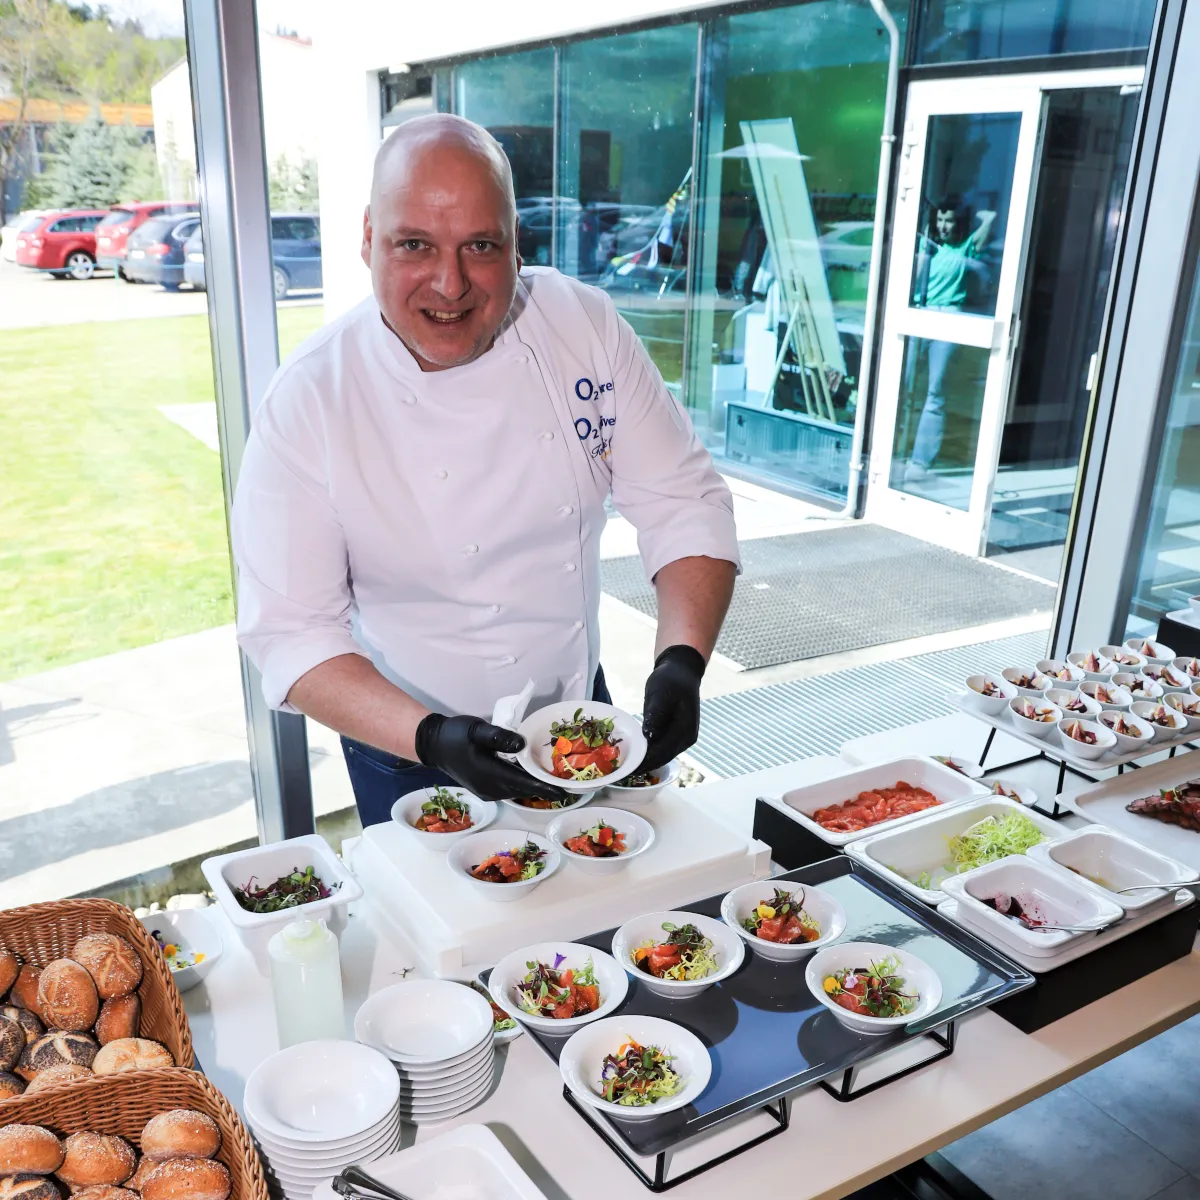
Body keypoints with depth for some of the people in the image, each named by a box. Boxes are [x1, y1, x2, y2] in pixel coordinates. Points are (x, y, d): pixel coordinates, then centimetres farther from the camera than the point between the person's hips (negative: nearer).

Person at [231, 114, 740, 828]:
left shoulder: (584, 325, -14)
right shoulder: (308, 402, -22)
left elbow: (684, 504, -11)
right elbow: (291, 634, -21)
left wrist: (683, 661, -25)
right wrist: (429, 737, -35)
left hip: (580, 713, 4)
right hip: (409, 753, -3)